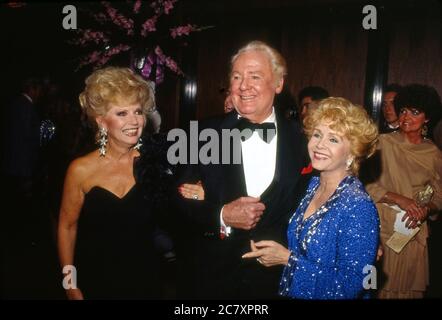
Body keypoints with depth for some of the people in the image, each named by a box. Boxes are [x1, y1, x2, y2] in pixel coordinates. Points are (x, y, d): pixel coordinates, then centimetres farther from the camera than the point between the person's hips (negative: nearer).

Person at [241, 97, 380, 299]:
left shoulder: (358, 207, -24)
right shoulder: (313, 184, -4)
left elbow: (349, 287, -25)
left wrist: (288, 258, -21)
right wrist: (271, 252, -11)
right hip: (292, 293, 6)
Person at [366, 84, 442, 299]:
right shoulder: (383, 143, -5)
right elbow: (365, 182, -10)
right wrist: (398, 198, -19)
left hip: (413, 231, 3)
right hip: (382, 228, -3)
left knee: (408, 288, 10)